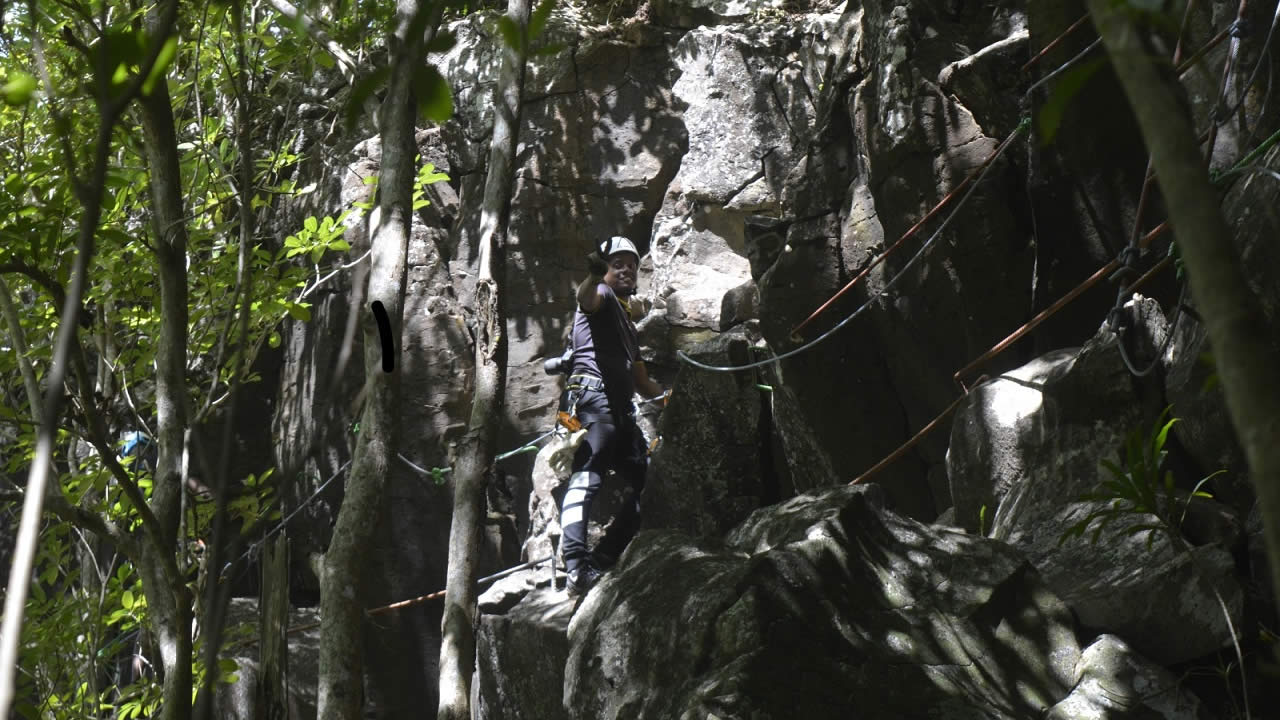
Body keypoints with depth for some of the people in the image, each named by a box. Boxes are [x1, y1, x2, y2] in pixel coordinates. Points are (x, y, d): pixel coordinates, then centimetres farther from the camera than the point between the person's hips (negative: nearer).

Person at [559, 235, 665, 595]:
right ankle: (576, 566, -41)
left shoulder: (627, 322, 35)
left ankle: (601, 561, 4)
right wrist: (594, 273, -40)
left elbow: (641, 382, 38)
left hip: (621, 410, 10)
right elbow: (585, 298, -19)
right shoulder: (601, 296, 10)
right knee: (586, 477, -25)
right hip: (593, 394, -9)